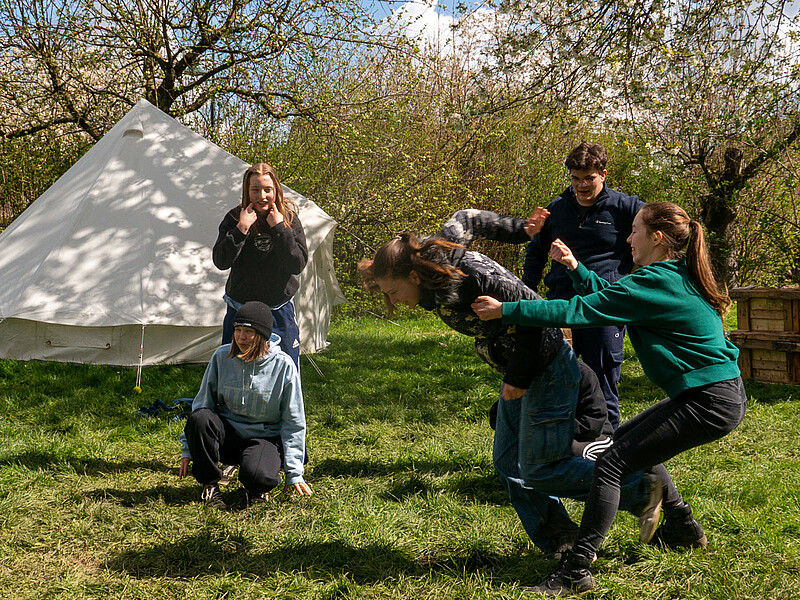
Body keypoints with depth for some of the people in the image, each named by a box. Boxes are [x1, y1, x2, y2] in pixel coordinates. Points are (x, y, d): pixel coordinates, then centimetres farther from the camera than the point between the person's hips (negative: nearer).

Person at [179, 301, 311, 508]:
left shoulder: (283, 365, -12)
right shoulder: (222, 357, -5)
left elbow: (293, 423, -5)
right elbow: (202, 401, 7)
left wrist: (294, 472, -6)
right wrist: (188, 449, 4)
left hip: (265, 437, -3)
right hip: (227, 433, 3)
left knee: (258, 477, -36)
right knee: (199, 418, -30)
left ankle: (257, 487, 5)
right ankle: (210, 486, -9)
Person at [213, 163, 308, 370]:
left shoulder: (289, 219, -5)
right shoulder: (235, 218, -5)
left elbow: (298, 265, -15)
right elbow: (220, 262, -15)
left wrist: (279, 228, -21)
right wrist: (241, 229, -23)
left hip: (280, 311, 0)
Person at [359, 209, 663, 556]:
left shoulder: (466, 278, -28)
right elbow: (466, 220, 16)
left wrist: (519, 379, -20)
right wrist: (522, 230, 21)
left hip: (547, 369, -10)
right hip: (520, 373, 10)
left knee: (538, 470, -5)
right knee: (508, 464, 7)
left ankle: (640, 491, 9)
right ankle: (561, 546, 12)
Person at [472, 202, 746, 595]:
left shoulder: (655, 284, -18)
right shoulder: (676, 276, 13)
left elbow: (580, 312, -20)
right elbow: (609, 298, 24)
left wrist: (506, 311, -16)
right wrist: (575, 268, 14)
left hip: (710, 403, -10)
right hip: (720, 393, 10)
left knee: (612, 463, -12)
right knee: (627, 441, 25)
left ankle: (576, 571, -12)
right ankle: (683, 527, 36)